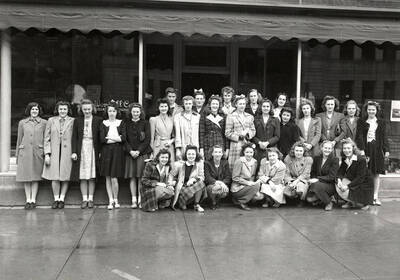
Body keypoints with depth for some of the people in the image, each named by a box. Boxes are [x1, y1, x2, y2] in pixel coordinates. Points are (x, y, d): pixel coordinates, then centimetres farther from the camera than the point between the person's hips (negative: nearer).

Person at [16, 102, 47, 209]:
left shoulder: (44, 123, 5)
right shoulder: (22, 123, 9)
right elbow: (19, 139, 12)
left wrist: (46, 153, -1)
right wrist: (17, 155, 11)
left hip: (38, 152, -1)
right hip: (25, 152, 1)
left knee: (35, 177, 1)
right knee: (26, 176, 2)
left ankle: (33, 200, 8)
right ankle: (28, 200, 8)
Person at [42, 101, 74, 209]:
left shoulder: (72, 121, 4)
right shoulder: (51, 121, 8)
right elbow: (47, 138, 7)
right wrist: (47, 154, 0)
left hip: (67, 153, -1)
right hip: (54, 153, 1)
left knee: (65, 177, 2)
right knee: (55, 177, 0)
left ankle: (62, 199, 13)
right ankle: (56, 199, 12)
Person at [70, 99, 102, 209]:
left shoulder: (98, 120, 3)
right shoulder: (77, 121, 7)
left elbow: (100, 137, 1)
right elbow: (74, 137, 6)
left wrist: (100, 151, -6)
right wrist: (74, 152, -3)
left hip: (93, 150, -1)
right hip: (81, 150, 1)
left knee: (92, 176, 3)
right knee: (82, 176, 2)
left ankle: (90, 199, 11)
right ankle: (84, 199, 9)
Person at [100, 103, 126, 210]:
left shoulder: (121, 123, 6)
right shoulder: (104, 123, 7)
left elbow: (124, 138, -5)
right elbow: (102, 139, -5)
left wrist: (110, 138, -8)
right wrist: (117, 139, -7)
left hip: (117, 151, -1)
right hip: (106, 152, 1)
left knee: (114, 178, -6)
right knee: (108, 178, 3)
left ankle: (115, 200, 12)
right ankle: (111, 201, 12)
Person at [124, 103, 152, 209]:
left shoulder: (145, 123, 5)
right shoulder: (126, 124, 10)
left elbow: (148, 139, 0)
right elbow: (124, 139, 7)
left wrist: (139, 151, -9)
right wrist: (130, 151, -7)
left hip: (142, 153, -2)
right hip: (130, 153, 2)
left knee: (141, 177, -5)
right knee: (132, 177, -1)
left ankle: (140, 199, 1)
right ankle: (134, 200, 2)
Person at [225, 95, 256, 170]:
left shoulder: (250, 117, 15)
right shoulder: (231, 116, 1)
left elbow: (253, 131, 15)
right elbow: (227, 133, -2)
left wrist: (247, 133, -6)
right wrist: (239, 136, -12)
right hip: (236, 146, -4)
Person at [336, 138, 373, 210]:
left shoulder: (361, 159, -20)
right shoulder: (344, 159, 2)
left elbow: (360, 178, -24)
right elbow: (340, 171, -2)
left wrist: (348, 186, -31)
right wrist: (339, 179, -25)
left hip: (364, 186, -7)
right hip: (351, 181, 7)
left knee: (345, 193, -23)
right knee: (338, 187, -18)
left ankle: (363, 203, 3)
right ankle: (351, 202, 7)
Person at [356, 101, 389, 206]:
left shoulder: (381, 122, 11)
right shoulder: (361, 121, 4)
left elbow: (384, 137, 10)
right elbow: (359, 136, -3)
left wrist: (386, 150, 3)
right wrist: (361, 149, -12)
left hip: (377, 150, 2)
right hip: (366, 149, -2)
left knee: (376, 174, 4)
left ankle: (375, 196, 9)